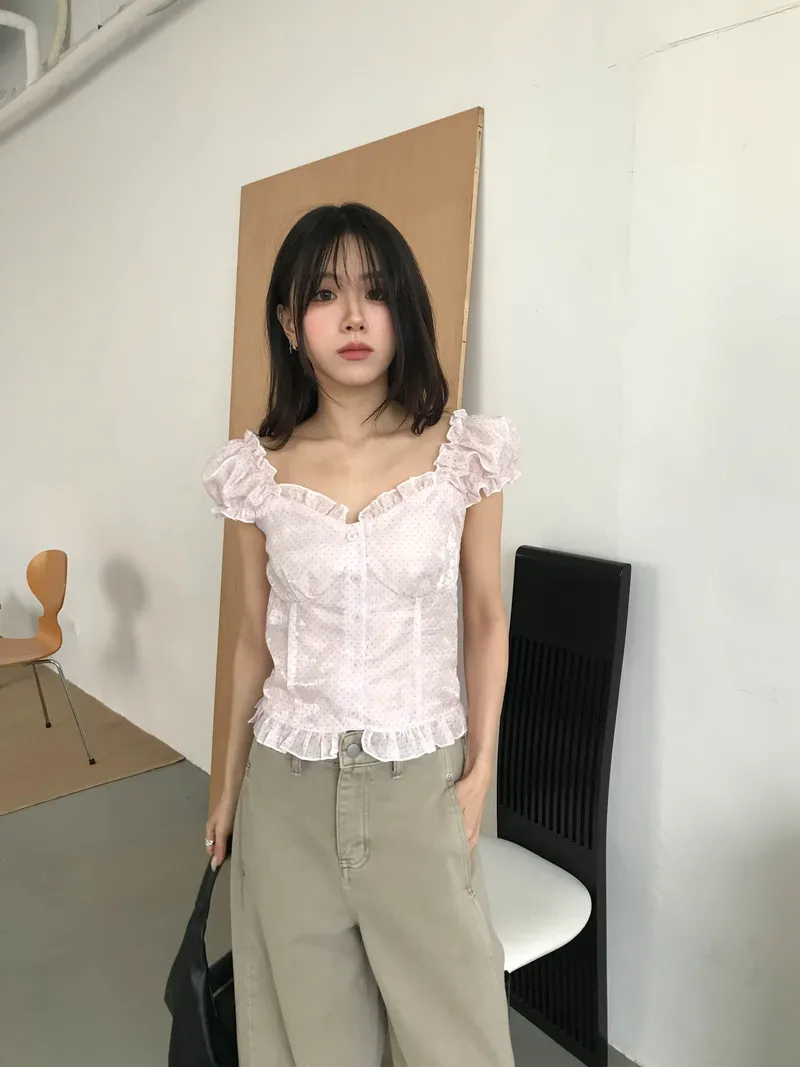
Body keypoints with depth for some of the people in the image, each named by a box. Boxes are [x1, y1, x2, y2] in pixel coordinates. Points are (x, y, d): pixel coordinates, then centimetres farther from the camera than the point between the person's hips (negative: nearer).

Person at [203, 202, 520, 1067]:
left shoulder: (466, 452, -8)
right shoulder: (256, 471, -4)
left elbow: (486, 620, 1)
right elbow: (255, 638, 6)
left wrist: (481, 768, -4)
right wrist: (228, 787, 13)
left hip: (420, 781, -1)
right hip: (291, 787, 2)